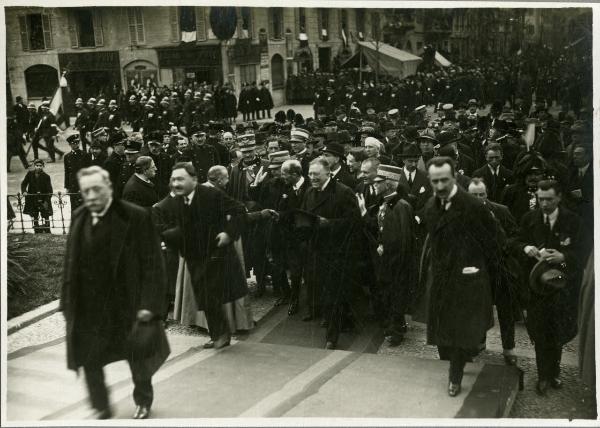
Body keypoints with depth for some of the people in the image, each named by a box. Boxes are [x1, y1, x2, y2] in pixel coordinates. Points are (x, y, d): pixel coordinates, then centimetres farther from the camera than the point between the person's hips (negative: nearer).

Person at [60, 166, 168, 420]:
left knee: (138, 357, 15)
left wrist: (148, 304, -18)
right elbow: (70, 264, 8)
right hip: (87, 308, 4)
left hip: (126, 304, -4)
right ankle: (101, 409, 28)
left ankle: (143, 402, 41)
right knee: (89, 359, 6)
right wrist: (67, 302, 5)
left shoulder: (135, 217, -15)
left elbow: (152, 265, -15)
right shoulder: (78, 219, 1)